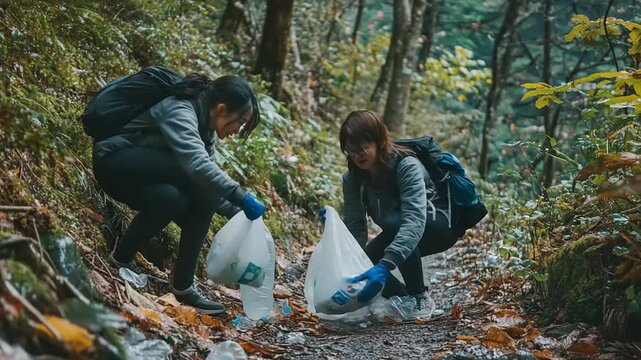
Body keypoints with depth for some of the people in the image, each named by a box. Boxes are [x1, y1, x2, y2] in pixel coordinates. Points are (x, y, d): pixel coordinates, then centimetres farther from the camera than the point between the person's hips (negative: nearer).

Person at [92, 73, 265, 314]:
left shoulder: (205, 128, 5)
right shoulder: (179, 111, -23)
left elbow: (211, 181, 7)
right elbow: (196, 164, -40)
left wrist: (238, 212, -6)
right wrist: (241, 197, -42)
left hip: (140, 176, 8)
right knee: (197, 178, -28)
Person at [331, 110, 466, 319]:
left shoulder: (407, 166, -31)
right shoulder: (353, 178, -13)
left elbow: (414, 221, -45)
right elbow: (355, 227, -16)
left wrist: (384, 266, -57)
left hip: (441, 225, -6)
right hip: (396, 234, 6)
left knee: (393, 223, -36)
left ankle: (421, 299, -21)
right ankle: (404, 300, 10)